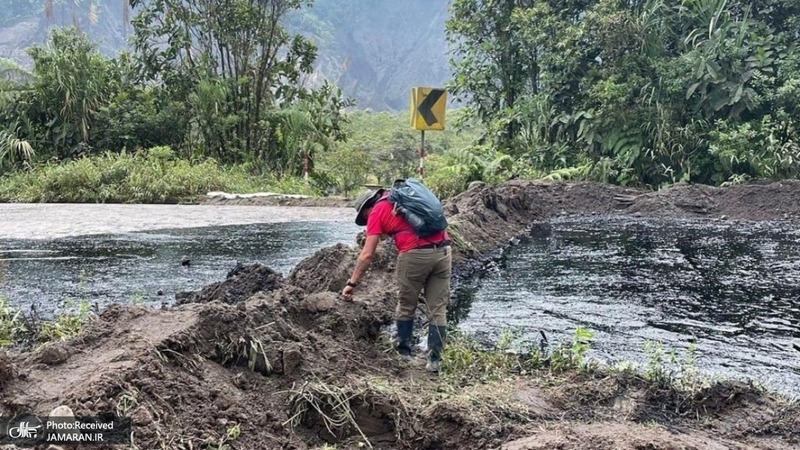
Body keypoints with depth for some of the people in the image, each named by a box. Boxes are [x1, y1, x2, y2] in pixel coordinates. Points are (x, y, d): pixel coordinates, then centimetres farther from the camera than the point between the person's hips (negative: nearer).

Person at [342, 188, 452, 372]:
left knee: (406, 306, 15)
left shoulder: (377, 211, 8)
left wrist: (352, 283, 9)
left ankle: (403, 352, 25)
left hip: (415, 254, -5)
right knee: (438, 310, 8)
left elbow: (367, 255, 4)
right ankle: (434, 360, 9)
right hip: (443, 250, 5)